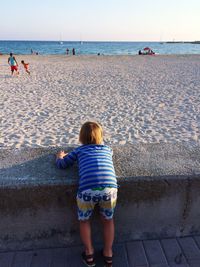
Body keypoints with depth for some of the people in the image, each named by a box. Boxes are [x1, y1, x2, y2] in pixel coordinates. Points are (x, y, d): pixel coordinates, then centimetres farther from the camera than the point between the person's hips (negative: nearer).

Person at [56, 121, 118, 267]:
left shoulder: (79, 150, 22)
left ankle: (89, 253, 41)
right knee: (108, 219, 29)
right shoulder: (107, 149, 27)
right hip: (109, 187, 2)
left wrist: (59, 156, 50)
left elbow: (62, 164, 28)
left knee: (84, 220, 28)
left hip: (87, 188, -1)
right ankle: (108, 254, 41)